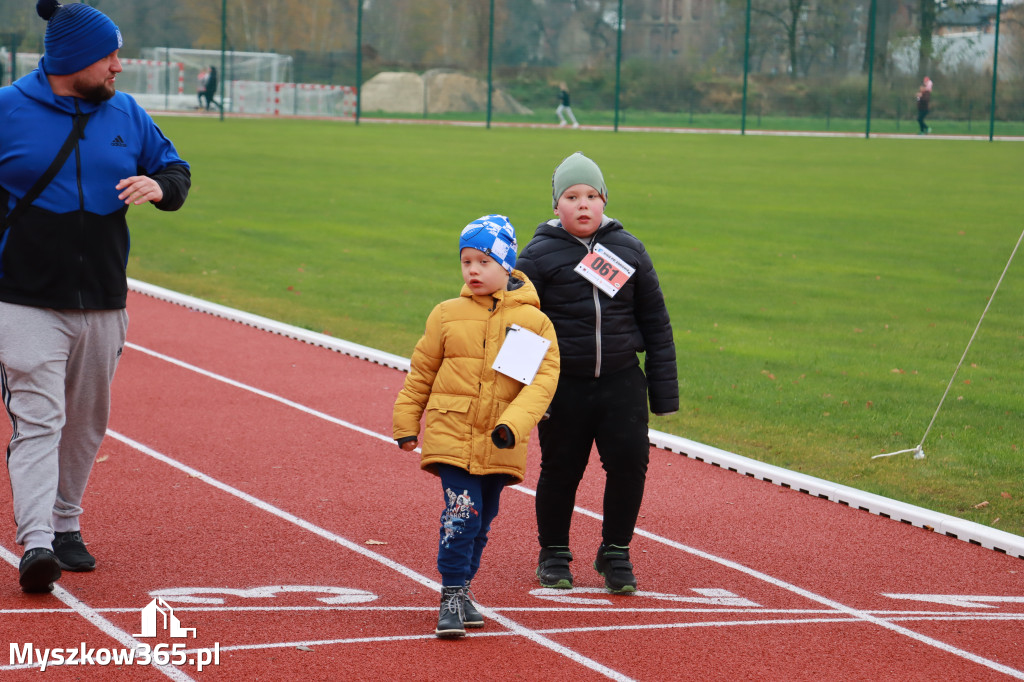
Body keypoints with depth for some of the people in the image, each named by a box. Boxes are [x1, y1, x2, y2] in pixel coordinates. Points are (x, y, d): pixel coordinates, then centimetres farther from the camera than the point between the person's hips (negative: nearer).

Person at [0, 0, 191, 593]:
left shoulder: (126, 115, 8)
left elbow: (176, 171, 16)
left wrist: (159, 187, -8)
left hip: (104, 303, 5)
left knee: (86, 423, 12)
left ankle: (66, 526, 27)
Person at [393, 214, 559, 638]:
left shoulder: (533, 321, -1)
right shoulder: (447, 315, 3)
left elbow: (544, 378, -7)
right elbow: (422, 371, 11)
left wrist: (514, 424, -20)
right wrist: (406, 424, 11)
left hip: (499, 444, 1)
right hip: (451, 434, -1)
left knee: (482, 520, 12)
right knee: (461, 512, -14)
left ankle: (462, 590, 27)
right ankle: (451, 596, -9)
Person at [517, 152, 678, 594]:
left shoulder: (629, 249, 5)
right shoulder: (538, 255, -3)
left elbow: (655, 321, 9)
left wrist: (664, 390, 6)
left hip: (622, 380, 2)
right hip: (563, 386, -2)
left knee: (630, 462, -5)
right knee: (560, 471, 6)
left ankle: (615, 554, 14)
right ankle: (554, 556, 26)